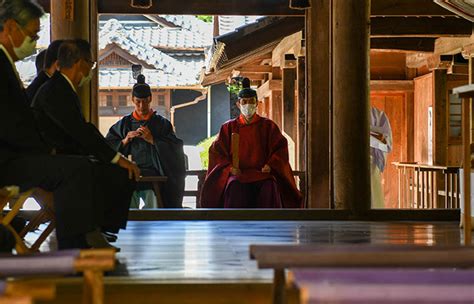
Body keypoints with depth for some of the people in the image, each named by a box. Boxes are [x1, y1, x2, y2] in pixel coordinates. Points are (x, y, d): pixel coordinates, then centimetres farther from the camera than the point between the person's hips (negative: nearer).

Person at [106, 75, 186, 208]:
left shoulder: (162, 123, 11)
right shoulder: (124, 124, 17)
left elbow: (175, 149, 1)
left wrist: (152, 140, -9)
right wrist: (124, 141, -5)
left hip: (154, 174, -1)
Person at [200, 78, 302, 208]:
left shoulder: (268, 126, 12)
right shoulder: (228, 127, 13)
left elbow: (280, 147, 8)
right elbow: (216, 150, 9)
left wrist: (270, 165, -9)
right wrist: (229, 167, -8)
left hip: (263, 173, 0)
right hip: (237, 174, 0)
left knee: (270, 188, -34)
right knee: (234, 187, -35)